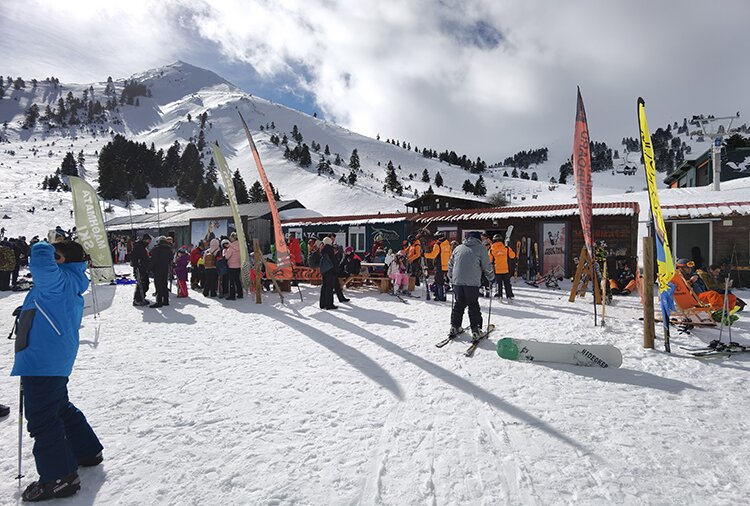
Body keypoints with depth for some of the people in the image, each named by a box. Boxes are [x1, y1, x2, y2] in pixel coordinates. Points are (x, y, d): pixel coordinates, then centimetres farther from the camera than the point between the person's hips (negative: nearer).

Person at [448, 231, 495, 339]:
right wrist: (492, 278, 20)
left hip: (457, 281, 4)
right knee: (473, 306, 4)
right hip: (472, 282, -4)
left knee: (459, 304, 15)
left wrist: (451, 279, 31)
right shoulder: (481, 248, 3)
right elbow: (487, 266, 4)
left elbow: (450, 264, 20)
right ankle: (476, 330, 3)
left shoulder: (458, 248, 15)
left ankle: (454, 327, 17)